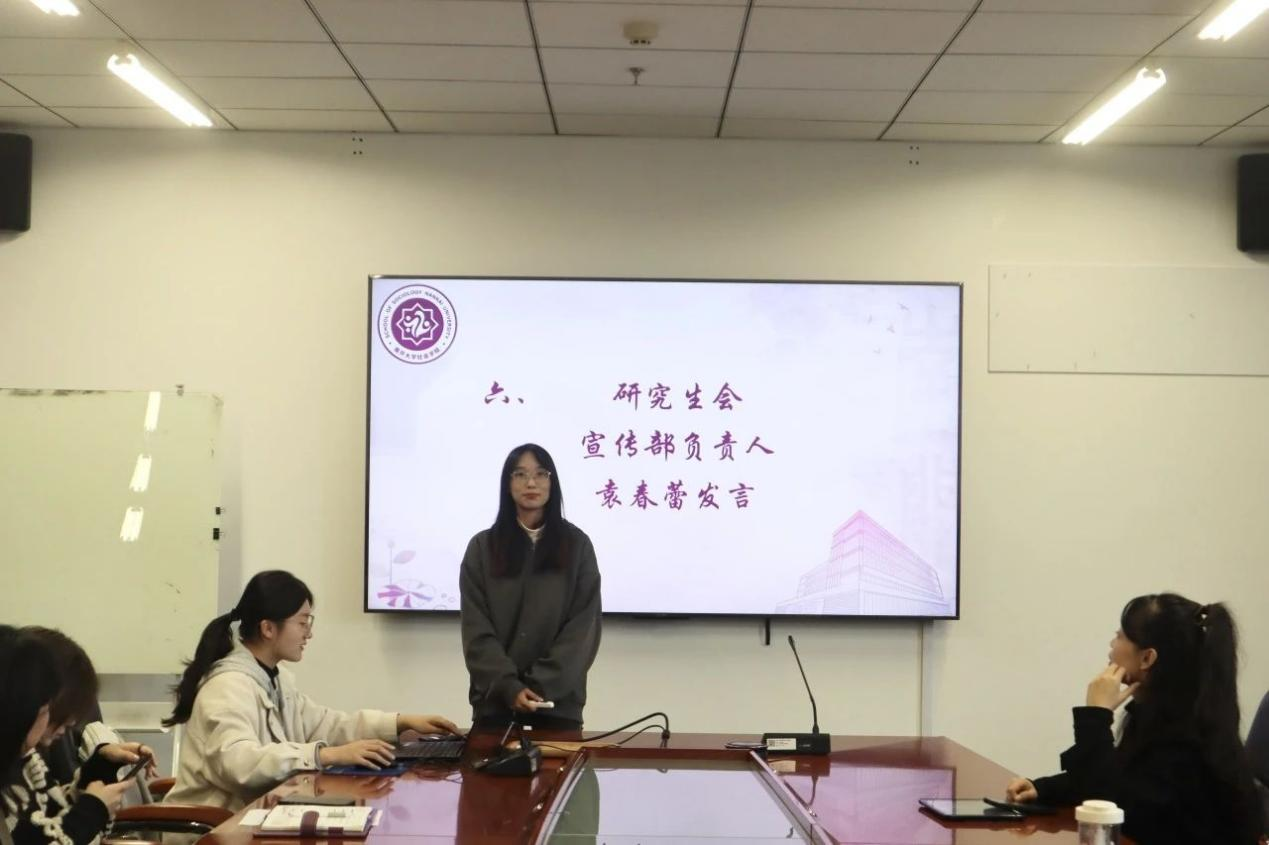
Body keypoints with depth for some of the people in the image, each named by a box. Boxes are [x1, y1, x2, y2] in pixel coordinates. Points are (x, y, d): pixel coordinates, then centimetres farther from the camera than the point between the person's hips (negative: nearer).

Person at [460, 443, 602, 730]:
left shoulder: (576, 544, 5)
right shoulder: (482, 547, 5)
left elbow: (584, 628, -3)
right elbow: (477, 631, -1)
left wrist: (541, 686, -13)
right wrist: (509, 687, -14)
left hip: (558, 700, 0)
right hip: (496, 699, 0)